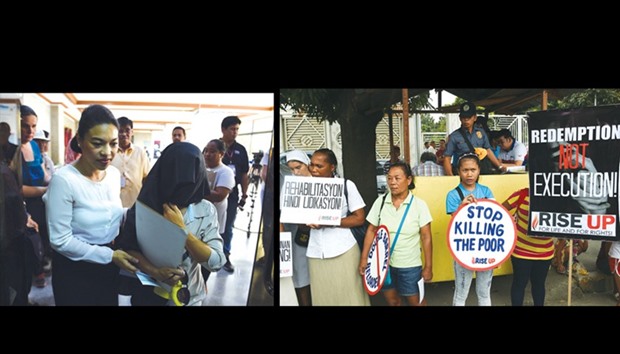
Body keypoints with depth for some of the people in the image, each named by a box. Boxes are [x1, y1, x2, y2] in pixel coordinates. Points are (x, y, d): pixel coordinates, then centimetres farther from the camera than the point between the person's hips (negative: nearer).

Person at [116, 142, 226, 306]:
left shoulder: (206, 210, -13)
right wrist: (154, 271, -26)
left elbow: (216, 262, -19)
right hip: (148, 293, 0)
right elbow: (127, 246, -10)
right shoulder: (145, 204, -12)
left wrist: (181, 228, -25)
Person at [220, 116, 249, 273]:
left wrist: (244, 194, 5)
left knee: (228, 227, 11)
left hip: (232, 194, 3)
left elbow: (244, 174, 8)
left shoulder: (241, 150, 4)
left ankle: (225, 256, 22)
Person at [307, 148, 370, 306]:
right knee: (322, 296, 5)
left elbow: (359, 218, -5)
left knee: (349, 295, 2)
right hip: (316, 253, 3)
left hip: (343, 251, -3)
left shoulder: (346, 185, -3)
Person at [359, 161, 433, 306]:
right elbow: (371, 231, 2)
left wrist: (428, 266, -6)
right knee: (392, 301, 17)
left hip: (409, 265, -2)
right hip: (384, 263, 2)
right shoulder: (380, 201, -4)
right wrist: (364, 258, -1)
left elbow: (426, 237, -6)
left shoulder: (419, 204, -9)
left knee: (416, 301, 11)